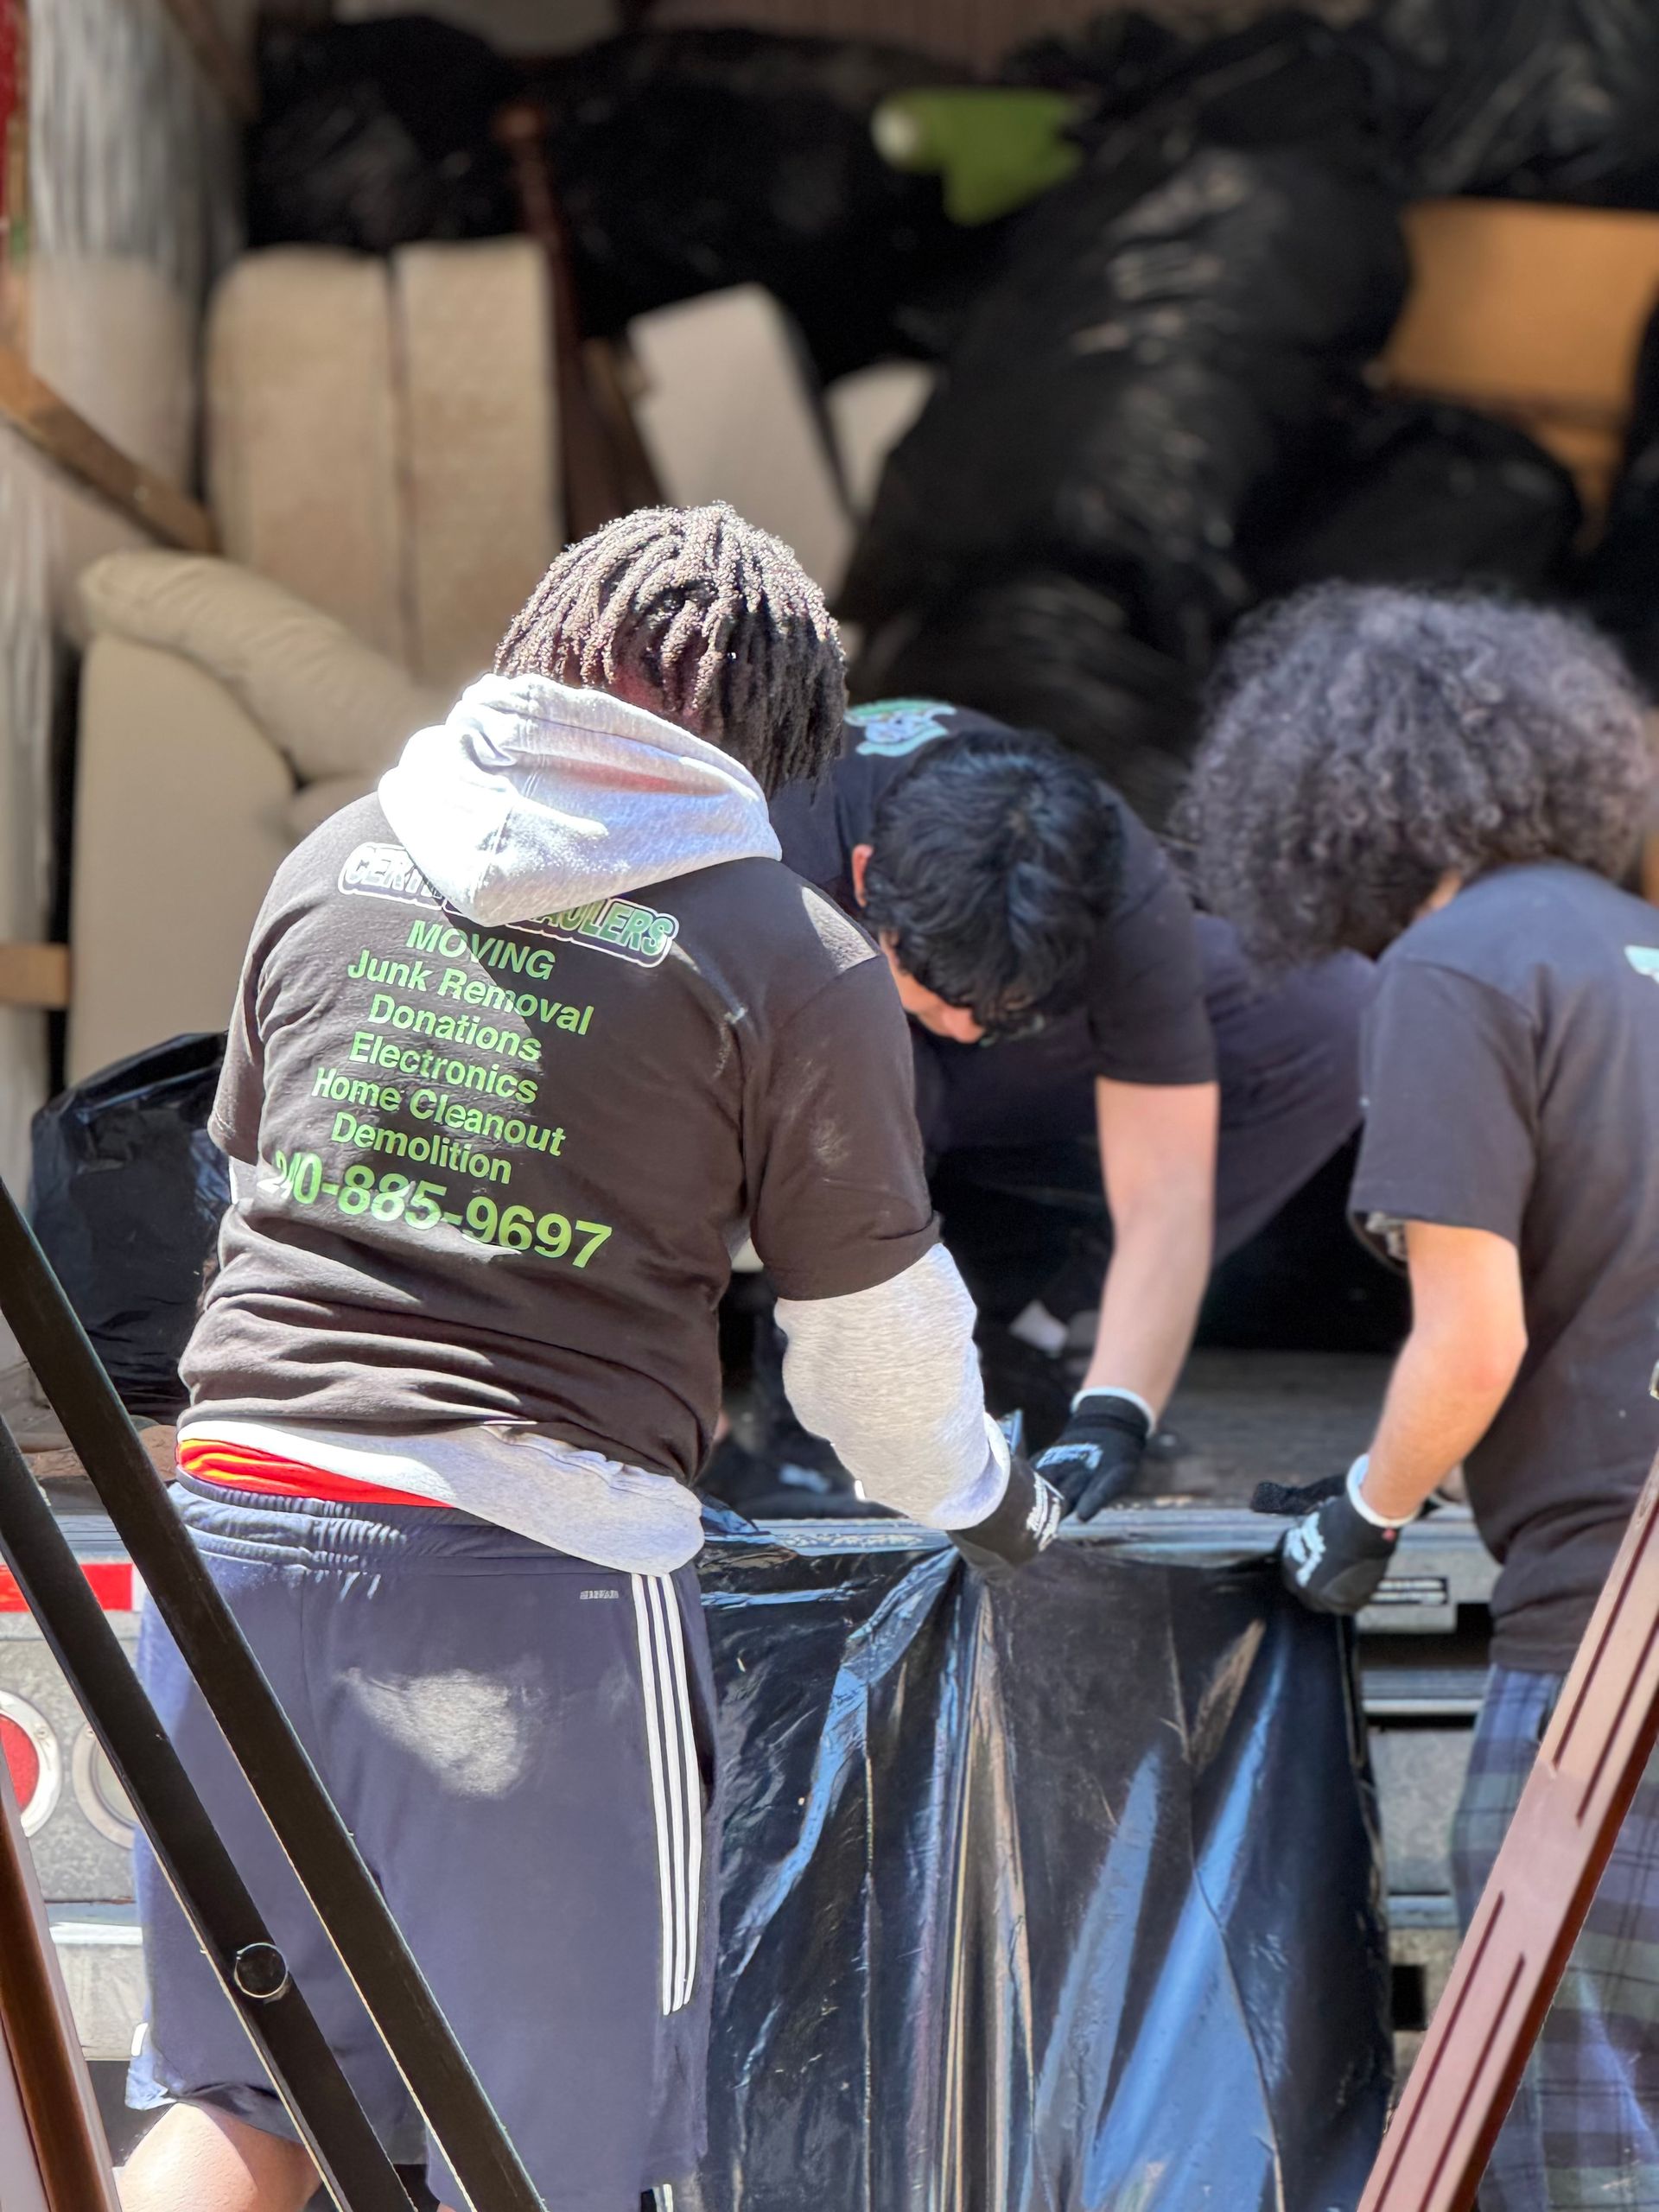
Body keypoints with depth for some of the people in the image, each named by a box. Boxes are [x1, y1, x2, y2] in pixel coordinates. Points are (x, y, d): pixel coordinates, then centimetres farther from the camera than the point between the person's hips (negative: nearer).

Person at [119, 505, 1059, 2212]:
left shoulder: (338, 861, 13)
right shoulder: (790, 956, -1)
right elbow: (873, 1327, 7)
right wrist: (975, 1496, 28)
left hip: (240, 1512, 5)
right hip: (534, 1572, -5)